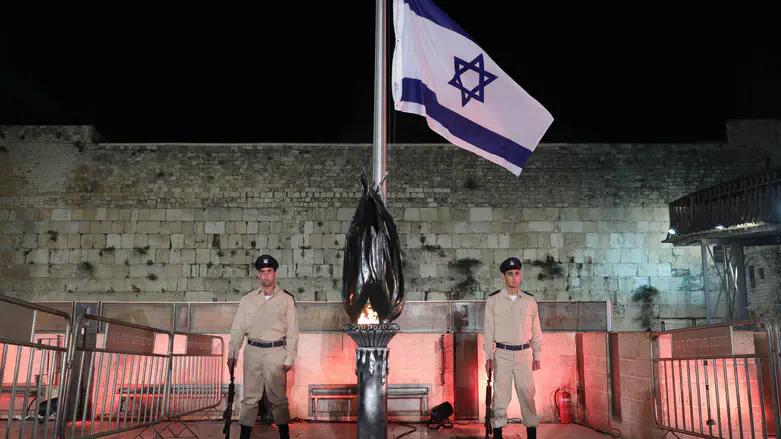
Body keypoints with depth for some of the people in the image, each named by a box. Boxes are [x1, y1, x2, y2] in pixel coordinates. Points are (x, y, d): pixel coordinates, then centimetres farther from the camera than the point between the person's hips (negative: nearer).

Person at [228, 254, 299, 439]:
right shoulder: (248, 299, 7)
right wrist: (232, 355, -1)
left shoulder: (286, 299, 1)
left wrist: (289, 359, -4)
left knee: (278, 397, 5)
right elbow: (237, 328, 6)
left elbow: (292, 332, 0)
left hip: (276, 352, -2)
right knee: (250, 396, 7)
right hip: (252, 351, 2)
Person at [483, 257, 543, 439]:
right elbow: (488, 330, -1)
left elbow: (536, 330, 8)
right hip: (502, 354, -1)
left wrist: (537, 356, 6)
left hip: (524, 354, 1)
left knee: (527, 395, 4)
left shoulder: (529, 300, 5)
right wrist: (488, 357, -7)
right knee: (500, 395, 2)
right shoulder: (493, 300, -1)